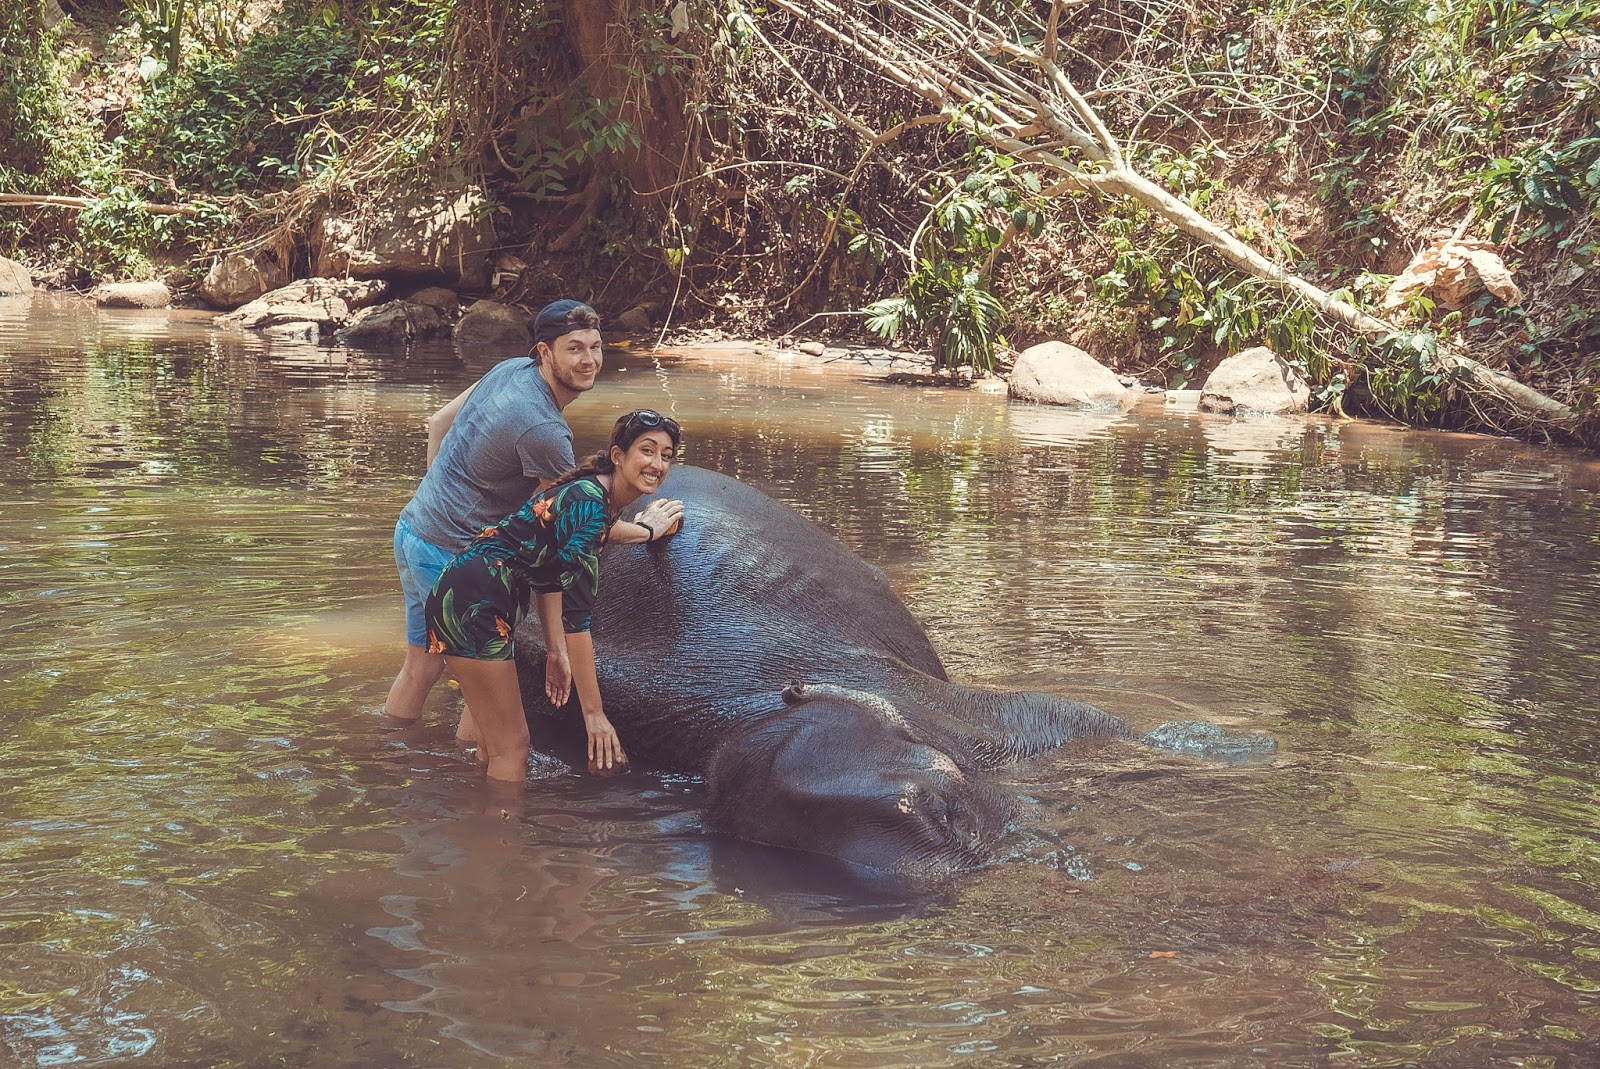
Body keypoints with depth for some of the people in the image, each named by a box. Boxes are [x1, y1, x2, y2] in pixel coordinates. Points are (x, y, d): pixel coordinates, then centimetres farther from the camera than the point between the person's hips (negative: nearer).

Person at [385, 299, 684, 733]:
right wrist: (646, 528, 1)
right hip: (451, 556, -10)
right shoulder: (544, 431, -25)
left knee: (421, 664, 22)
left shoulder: (512, 369, 1)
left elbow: (437, 423, 13)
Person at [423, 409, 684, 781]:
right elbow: (577, 612, -25)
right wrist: (593, 712, -25)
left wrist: (557, 652, 14)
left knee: (496, 743, 19)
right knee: (511, 747, -5)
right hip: (474, 602, -10)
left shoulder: (593, 494, 9)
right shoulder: (589, 505, -21)